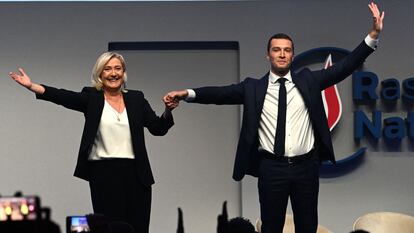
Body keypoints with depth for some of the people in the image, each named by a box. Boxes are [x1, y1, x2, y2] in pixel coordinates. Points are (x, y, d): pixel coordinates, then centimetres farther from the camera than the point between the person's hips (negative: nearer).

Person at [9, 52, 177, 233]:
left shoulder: (136, 99, 11)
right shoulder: (91, 98, 4)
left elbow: (158, 128, 7)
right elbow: (64, 97, -11)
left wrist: (168, 110, -12)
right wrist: (32, 86, -25)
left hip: (135, 174, 2)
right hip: (104, 174, -2)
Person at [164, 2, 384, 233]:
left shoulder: (308, 80, 6)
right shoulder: (253, 88, 3)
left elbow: (345, 67, 1)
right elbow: (222, 92, -7)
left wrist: (373, 36, -9)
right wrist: (188, 93, -22)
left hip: (306, 166, 1)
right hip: (271, 168, -1)